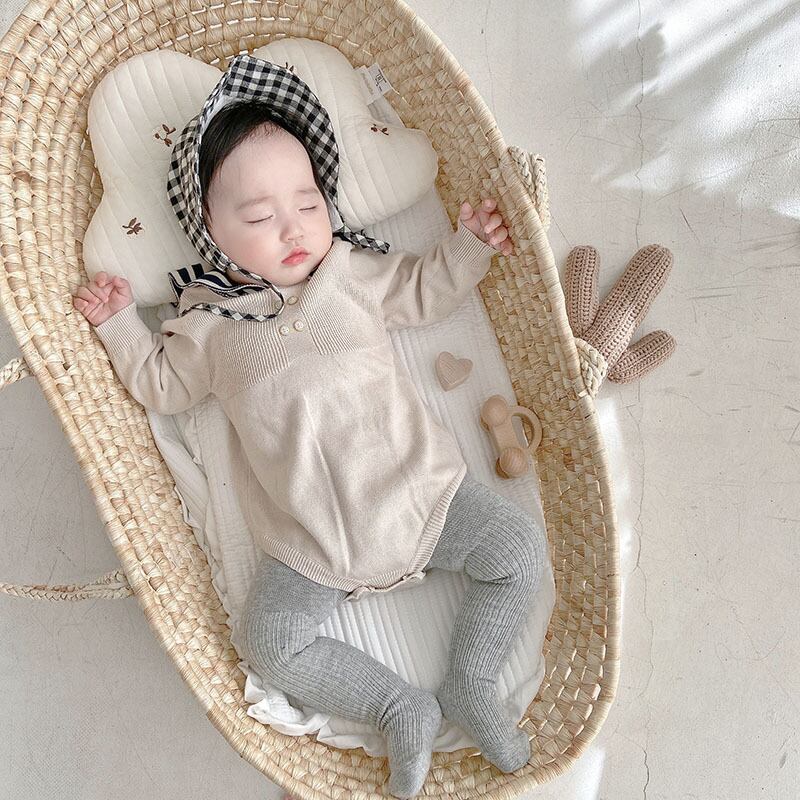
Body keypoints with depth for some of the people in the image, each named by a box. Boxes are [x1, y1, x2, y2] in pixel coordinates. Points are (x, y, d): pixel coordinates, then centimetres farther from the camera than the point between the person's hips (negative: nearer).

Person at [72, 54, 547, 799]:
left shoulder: (350, 268, 5)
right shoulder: (208, 320, 4)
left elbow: (420, 290, 16)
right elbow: (164, 383, 14)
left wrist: (469, 244, 4)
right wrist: (119, 324, 5)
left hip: (419, 489, 1)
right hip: (313, 540, 0)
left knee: (518, 549, -6)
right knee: (272, 641, -8)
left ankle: (468, 684, 9)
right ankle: (404, 711, 6)